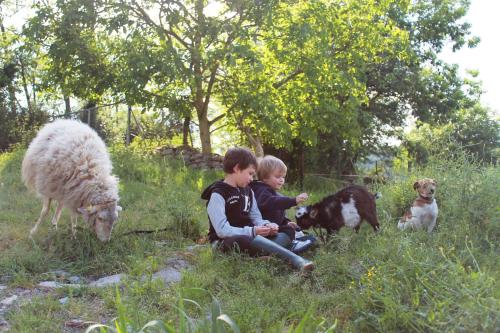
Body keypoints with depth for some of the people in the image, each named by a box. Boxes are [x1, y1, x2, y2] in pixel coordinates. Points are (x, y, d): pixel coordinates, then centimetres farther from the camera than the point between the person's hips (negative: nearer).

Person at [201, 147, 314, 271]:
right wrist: (252, 231, -27)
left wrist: (266, 225, -14)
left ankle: (263, 255, -45)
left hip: (248, 237, 8)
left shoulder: (248, 191, 13)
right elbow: (222, 230, -21)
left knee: (283, 236, -12)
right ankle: (297, 261, -48)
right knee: (248, 239, -40)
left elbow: (256, 218, 9)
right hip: (224, 242, -8)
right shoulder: (217, 195, -13)